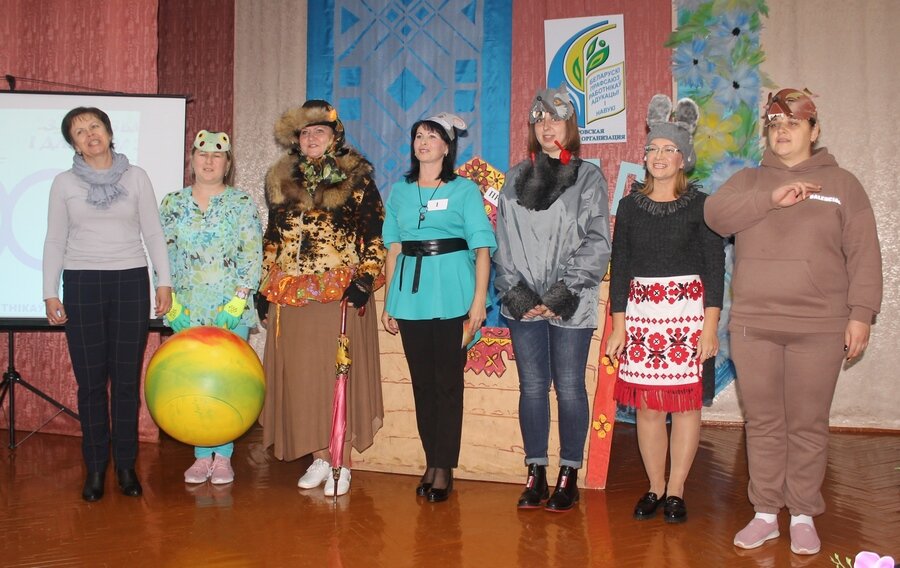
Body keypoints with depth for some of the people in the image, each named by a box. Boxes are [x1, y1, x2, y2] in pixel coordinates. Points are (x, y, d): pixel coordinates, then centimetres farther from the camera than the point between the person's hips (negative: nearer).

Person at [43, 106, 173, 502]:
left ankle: (126, 466, 14)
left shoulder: (136, 177, 5)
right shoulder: (64, 184, 6)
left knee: (127, 379, 2)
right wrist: (50, 294, 2)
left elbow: (153, 232, 5)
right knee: (91, 380, 3)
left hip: (130, 281, 0)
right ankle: (95, 468, 14)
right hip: (81, 284, 0)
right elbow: (55, 241, 7)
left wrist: (164, 281, -1)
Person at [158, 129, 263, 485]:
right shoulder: (173, 204, 9)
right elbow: (162, 255, 6)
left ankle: (223, 456, 10)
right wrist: (170, 303, -4)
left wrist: (237, 302, -12)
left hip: (231, 310, -2)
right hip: (188, 310, 2)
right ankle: (202, 455, 14)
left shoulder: (242, 203, 2)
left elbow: (253, 255, -4)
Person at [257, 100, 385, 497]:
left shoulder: (357, 178, 1)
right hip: (290, 295, 5)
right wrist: (265, 286, 14)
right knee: (300, 376, 6)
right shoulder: (280, 180, 15)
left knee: (340, 374, -1)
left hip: (340, 293, -4)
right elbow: (272, 237, 19)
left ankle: (341, 462, 9)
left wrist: (364, 280, -14)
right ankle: (319, 457, 19)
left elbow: (374, 235, -3)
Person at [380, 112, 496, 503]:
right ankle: (431, 462, 18)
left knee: (448, 382, 0)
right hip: (410, 294, 4)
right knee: (421, 381, 7)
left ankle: (444, 468, 9)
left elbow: (482, 247, -4)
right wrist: (388, 302, 9)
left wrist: (479, 300, -12)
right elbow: (393, 248, 13)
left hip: (452, 294, -3)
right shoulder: (400, 191, 13)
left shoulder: (464, 190, 2)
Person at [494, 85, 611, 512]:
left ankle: (569, 476, 14)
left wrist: (565, 291, -12)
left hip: (570, 304, -3)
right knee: (532, 387, 7)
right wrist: (515, 290, -5)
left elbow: (597, 242, -3)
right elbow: (503, 241, 7)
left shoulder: (588, 177, 4)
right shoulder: (516, 178, 13)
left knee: (569, 388, 2)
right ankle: (535, 473, 16)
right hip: (523, 301, 3)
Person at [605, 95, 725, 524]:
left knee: (685, 403, 1)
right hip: (640, 312, 2)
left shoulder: (700, 205, 1)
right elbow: (619, 267, 8)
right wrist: (618, 325, 3)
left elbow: (715, 268, -1)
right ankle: (655, 488, 17)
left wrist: (710, 327, -8)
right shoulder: (630, 205, 8)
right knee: (646, 404, 3)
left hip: (688, 312, -2)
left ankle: (675, 490, 13)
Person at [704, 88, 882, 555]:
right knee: (762, 423, 9)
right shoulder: (748, 181, 12)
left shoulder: (841, 184, 7)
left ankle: (804, 515, 20)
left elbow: (863, 254, 2)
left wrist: (861, 313, -5)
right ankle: (765, 513, 21)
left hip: (818, 328, -1)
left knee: (808, 425, 6)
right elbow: (715, 214, -9)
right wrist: (771, 198, -19)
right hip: (752, 326, 2)